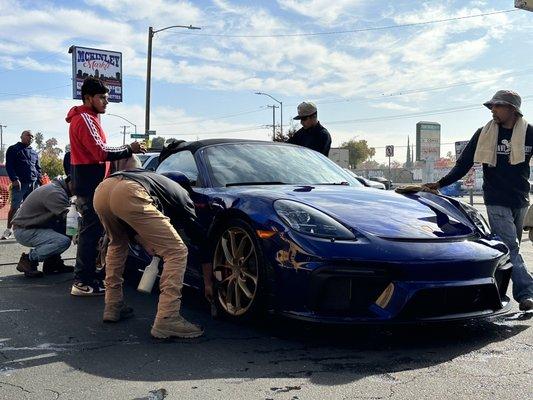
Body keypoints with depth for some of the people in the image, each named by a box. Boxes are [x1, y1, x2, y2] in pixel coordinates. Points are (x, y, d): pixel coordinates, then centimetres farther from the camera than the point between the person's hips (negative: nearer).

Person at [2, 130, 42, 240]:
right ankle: (8, 229, 1)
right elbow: (9, 166, -2)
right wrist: (14, 179, -14)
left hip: (33, 184, 5)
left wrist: (39, 179, 9)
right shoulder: (13, 149, 7)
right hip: (20, 183, -5)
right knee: (14, 207, -8)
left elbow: (38, 168, 25)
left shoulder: (34, 153, 23)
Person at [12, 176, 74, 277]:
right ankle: (28, 260, -8)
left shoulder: (57, 187, 10)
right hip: (24, 230, -11)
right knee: (64, 241, -26)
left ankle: (52, 262, 8)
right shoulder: (55, 192, -22)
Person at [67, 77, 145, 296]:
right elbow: (101, 152, -23)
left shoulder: (88, 118, 20)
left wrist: (124, 150, 9)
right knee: (91, 231, -9)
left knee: (90, 230, 15)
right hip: (89, 184, -11)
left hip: (88, 183, 11)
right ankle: (83, 282, -6)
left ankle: (84, 277, 23)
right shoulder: (85, 119, -13)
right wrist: (129, 149, -16)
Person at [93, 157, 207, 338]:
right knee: (176, 252, 2)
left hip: (102, 189, 8)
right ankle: (166, 320, -6)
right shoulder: (182, 196, 27)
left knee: (117, 244, 35)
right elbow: (199, 237, 26)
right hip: (128, 194, -7)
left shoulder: (161, 181, 42)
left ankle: (113, 306, 32)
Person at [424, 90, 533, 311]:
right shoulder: (484, 134, 0)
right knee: (510, 247, -12)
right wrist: (441, 183, -8)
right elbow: (463, 164, 2)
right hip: (496, 201, -3)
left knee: (511, 247, 8)